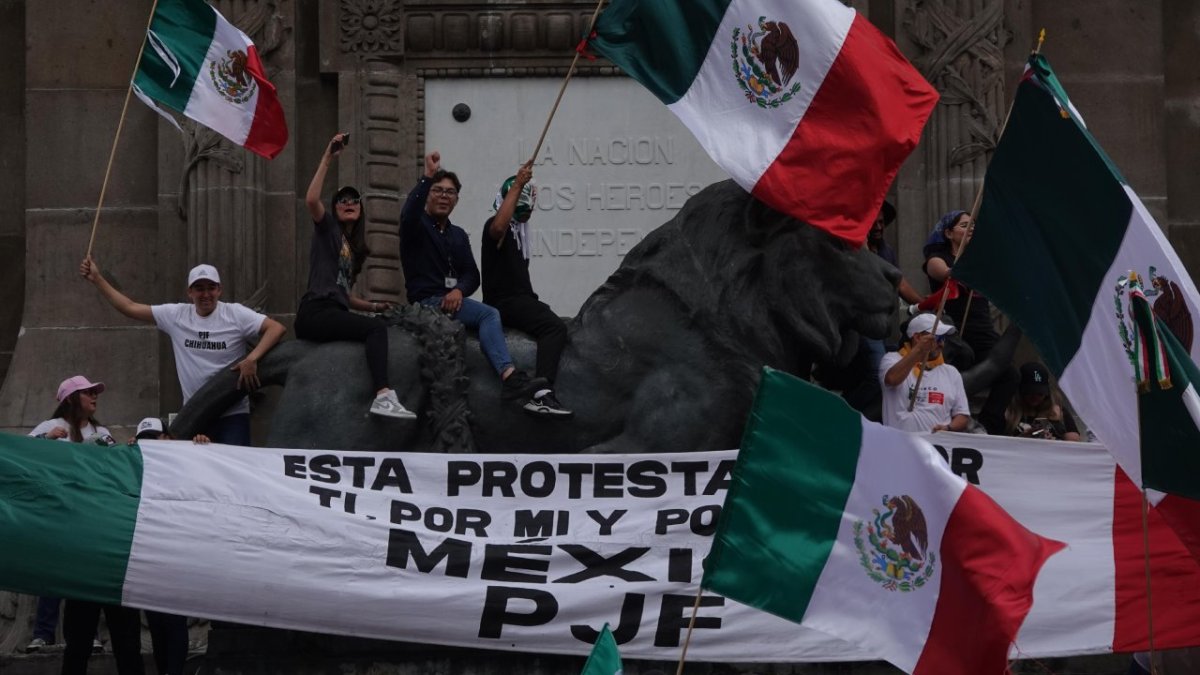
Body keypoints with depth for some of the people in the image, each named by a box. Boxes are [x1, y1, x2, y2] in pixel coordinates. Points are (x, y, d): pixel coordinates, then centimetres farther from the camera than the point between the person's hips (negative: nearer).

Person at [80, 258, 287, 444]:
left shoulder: (235, 314, -7)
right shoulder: (176, 315, 3)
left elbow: (276, 328, -15)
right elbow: (130, 308, 5)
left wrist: (251, 359, -27)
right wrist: (96, 279, 1)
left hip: (232, 414, -4)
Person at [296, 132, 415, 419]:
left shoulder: (353, 248, 26)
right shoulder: (327, 229, 6)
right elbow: (311, 200, -16)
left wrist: (373, 306, 11)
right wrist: (327, 159, -15)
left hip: (335, 314, 8)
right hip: (316, 312, -8)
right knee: (376, 327, -29)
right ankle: (383, 396, -46)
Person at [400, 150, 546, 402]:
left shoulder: (458, 235, 22)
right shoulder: (417, 226, 4)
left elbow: (472, 274, 11)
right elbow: (409, 213, -23)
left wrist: (459, 290, -12)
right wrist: (427, 177, -31)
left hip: (453, 299, 7)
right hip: (427, 301, -7)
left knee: (488, 317, -23)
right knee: (489, 314, -27)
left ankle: (509, 379, -37)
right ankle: (509, 375, -43)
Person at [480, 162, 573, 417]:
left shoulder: (518, 229, 24)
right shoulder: (495, 225, -6)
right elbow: (498, 228, -34)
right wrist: (517, 185, -32)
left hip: (521, 300, 11)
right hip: (504, 302, -11)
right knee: (555, 326, -28)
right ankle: (540, 395, -42)